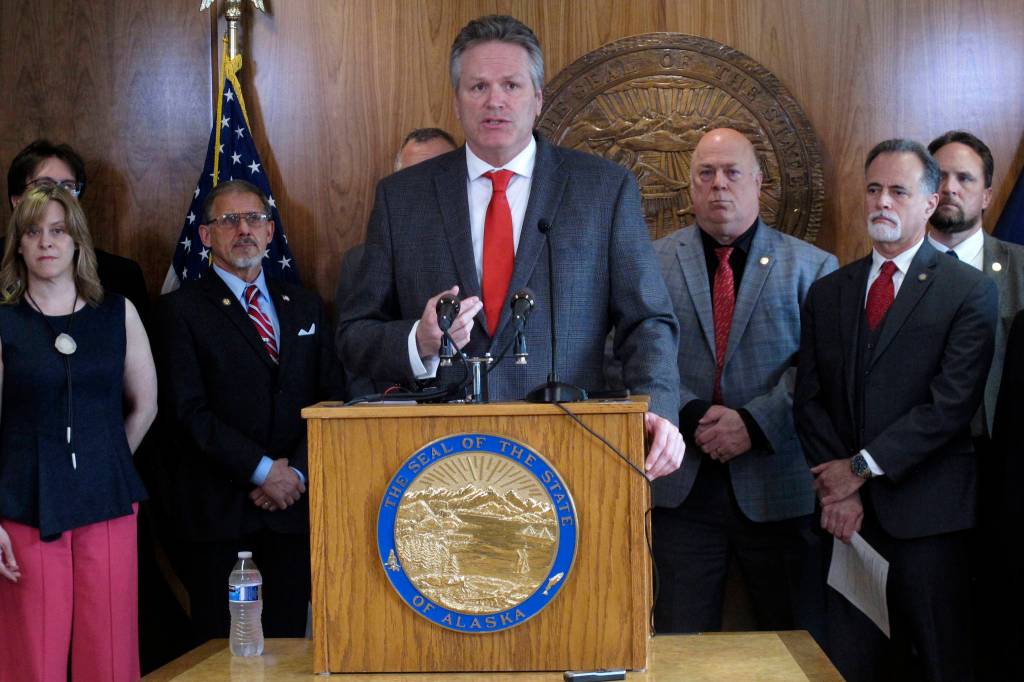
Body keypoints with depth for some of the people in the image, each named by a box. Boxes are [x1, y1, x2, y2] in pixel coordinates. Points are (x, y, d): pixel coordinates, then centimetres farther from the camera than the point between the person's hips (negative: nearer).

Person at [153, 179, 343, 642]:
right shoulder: (181, 309, 1)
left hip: (293, 504, 4)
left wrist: (298, 472, -5)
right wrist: (262, 470, -13)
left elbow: (331, 399, 11)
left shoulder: (305, 307, 16)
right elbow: (188, 412, -8)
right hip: (217, 513, -3)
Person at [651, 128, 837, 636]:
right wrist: (692, 417, -15)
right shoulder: (652, 262, 6)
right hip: (683, 484, 0)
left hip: (778, 484, 0)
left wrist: (756, 423, -14)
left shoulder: (812, 267, 5)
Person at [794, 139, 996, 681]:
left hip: (928, 514, -3)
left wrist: (862, 467, -12)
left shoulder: (969, 291, -1)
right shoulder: (827, 292, 13)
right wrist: (836, 484, -6)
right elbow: (808, 398, 8)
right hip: (849, 513, 4)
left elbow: (952, 403, -11)